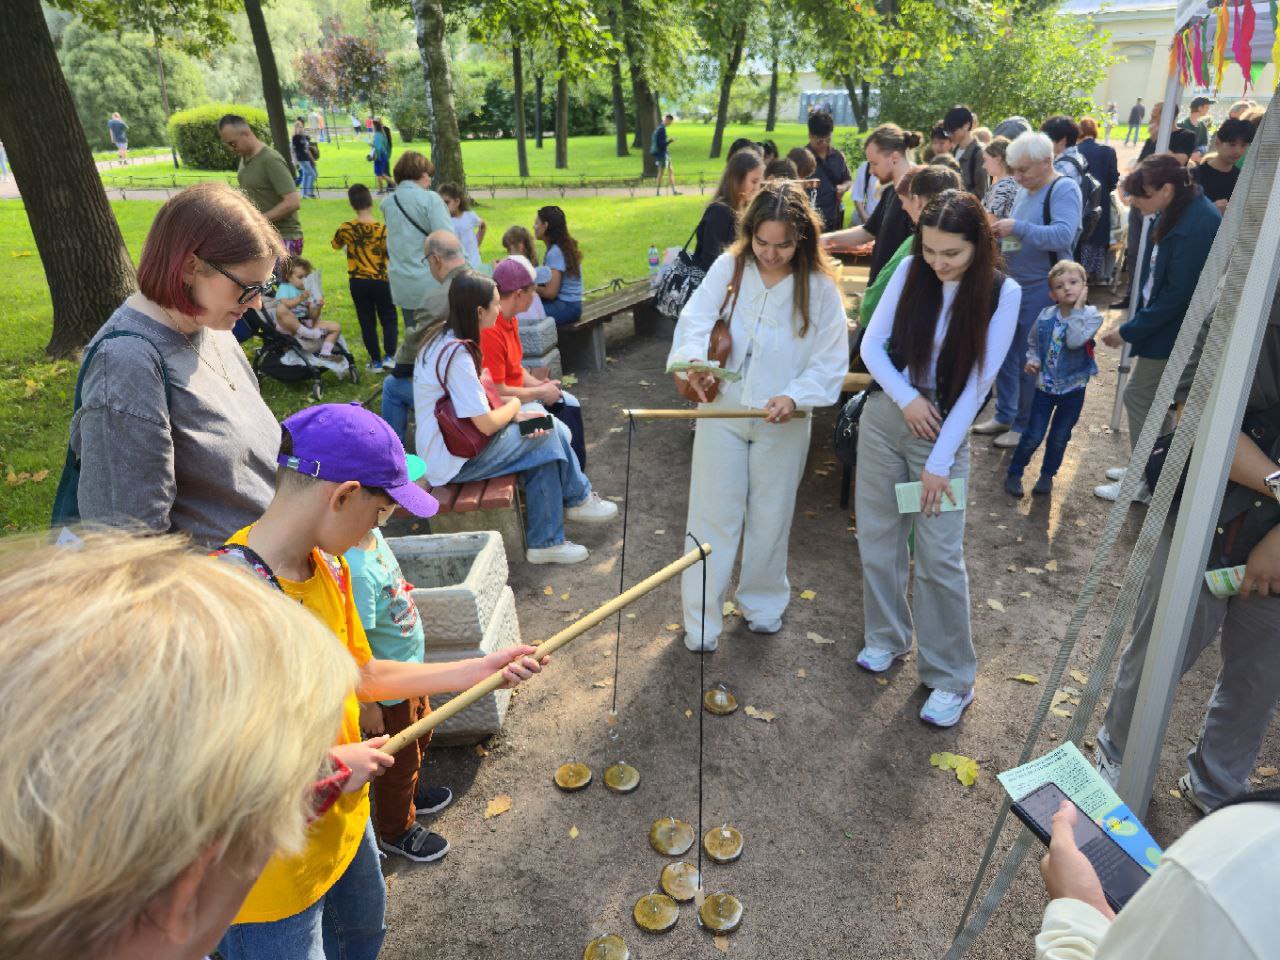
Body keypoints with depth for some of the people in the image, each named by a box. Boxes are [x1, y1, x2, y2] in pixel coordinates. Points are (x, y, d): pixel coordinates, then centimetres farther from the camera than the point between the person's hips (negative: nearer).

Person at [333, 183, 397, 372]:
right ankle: (389, 356, -1)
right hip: (380, 281, -2)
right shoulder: (382, 229, -15)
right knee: (389, 319, 13)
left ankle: (376, 361, 13)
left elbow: (336, 245, 11)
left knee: (367, 322, 10)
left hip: (357, 282, 2)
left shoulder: (346, 228, -7)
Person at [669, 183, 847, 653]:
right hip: (721, 410, 0)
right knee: (712, 515, 4)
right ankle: (701, 619, 17)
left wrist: (794, 396, -23)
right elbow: (696, 318, -16)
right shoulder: (729, 267, -5)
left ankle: (763, 602, 39)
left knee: (770, 517, 15)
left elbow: (832, 362, -7)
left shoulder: (819, 287, -7)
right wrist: (694, 359, -37)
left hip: (782, 422, 0)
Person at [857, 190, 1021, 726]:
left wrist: (938, 462, -13)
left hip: (946, 426, -3)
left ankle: (951, 678, 13)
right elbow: (871, 345, -1)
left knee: (940, 556, -3)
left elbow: (977, 384, -12)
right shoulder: (910, 271, -4)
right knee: (877, 536, 10)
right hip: (885, 415, 3)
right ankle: (887, 637, 32)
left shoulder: (1002, 293, -10)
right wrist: (906, 398, -16)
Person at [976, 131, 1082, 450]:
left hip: (1042, 289, -8)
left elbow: (1063, 235, -27)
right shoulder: (1025, 190, 10)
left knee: (1030, 363, 1)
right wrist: (1000, 234, -5)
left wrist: (1017, 227, -29)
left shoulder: (1064, 189, -13)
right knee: (1004, 354, 12)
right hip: (1013, 284, 8)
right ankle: (1004, 416, 26)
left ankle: (1025, 426, 15)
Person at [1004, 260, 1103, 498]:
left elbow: (1075, 341, -31)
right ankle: (1014, 473, 19)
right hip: (1045, 385, 1)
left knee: (1059, 438, 13)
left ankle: (1047, 475, 32)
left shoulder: (1091, 316, -13)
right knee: (1033, 436, 3)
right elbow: (1032, 341, 9)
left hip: (1073, 389, 0)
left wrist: (1077, 309, -26)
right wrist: (1032, 359, -10)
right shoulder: (1046, 316, -7)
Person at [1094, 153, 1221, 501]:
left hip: (1174, 330, -9)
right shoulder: (1178, 212, 4)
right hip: (1161, 319, 9)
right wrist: (1137, 321, 8)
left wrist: (1128, 331, -18)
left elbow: (1176, 295, -24)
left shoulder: (1197, 225, -25)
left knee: (1138, 396, 0)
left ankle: (1145, 481, 13)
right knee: (1155, 399, 17)